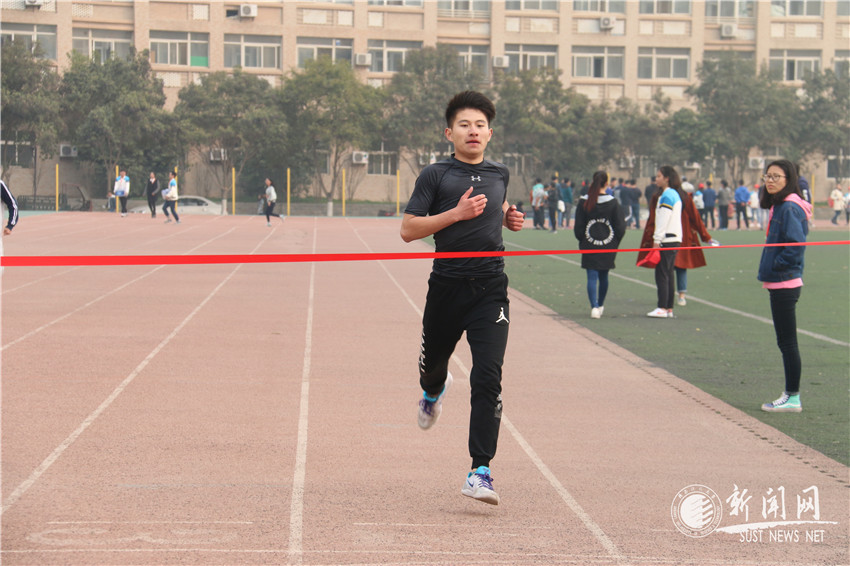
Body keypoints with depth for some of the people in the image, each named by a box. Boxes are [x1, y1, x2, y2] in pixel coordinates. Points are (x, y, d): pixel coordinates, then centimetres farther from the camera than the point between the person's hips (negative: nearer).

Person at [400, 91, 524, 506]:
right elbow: (408, 229, -7)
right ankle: (434, 391, 59)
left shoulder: (500, 175, 13)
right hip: (447, 287, -1)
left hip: (491, 288, 1)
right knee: (433, 361, 19)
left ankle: (480, 472, -13)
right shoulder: (436, 175, -1)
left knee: (487, 378, -13)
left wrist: (509, 218, 12)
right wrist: (457, 213, -16)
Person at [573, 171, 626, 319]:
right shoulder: (613, 203, -6)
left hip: (589, 246, -1)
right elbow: (620, 227, -5)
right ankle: (600, 305, 31)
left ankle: (594, 306, -16)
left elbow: (578, 227, -2)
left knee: (592, 277, -1)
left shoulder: (583, 202, -5)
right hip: (608, 246, 1)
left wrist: (582, 242, 12)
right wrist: (614, 243, 9)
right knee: (604, 276, 17)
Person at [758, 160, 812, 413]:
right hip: (778, 283, 10)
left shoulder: (790, 208, -16)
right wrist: (768, 269, 11)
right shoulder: (777, 206, 15)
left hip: (785, 284, -10)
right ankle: (790, 395, 20)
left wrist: (775, 266, -15)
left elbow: (796, 245, -24)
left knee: (787, 341, -4)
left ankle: (793, 398, 1)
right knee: (785, 341, 14)